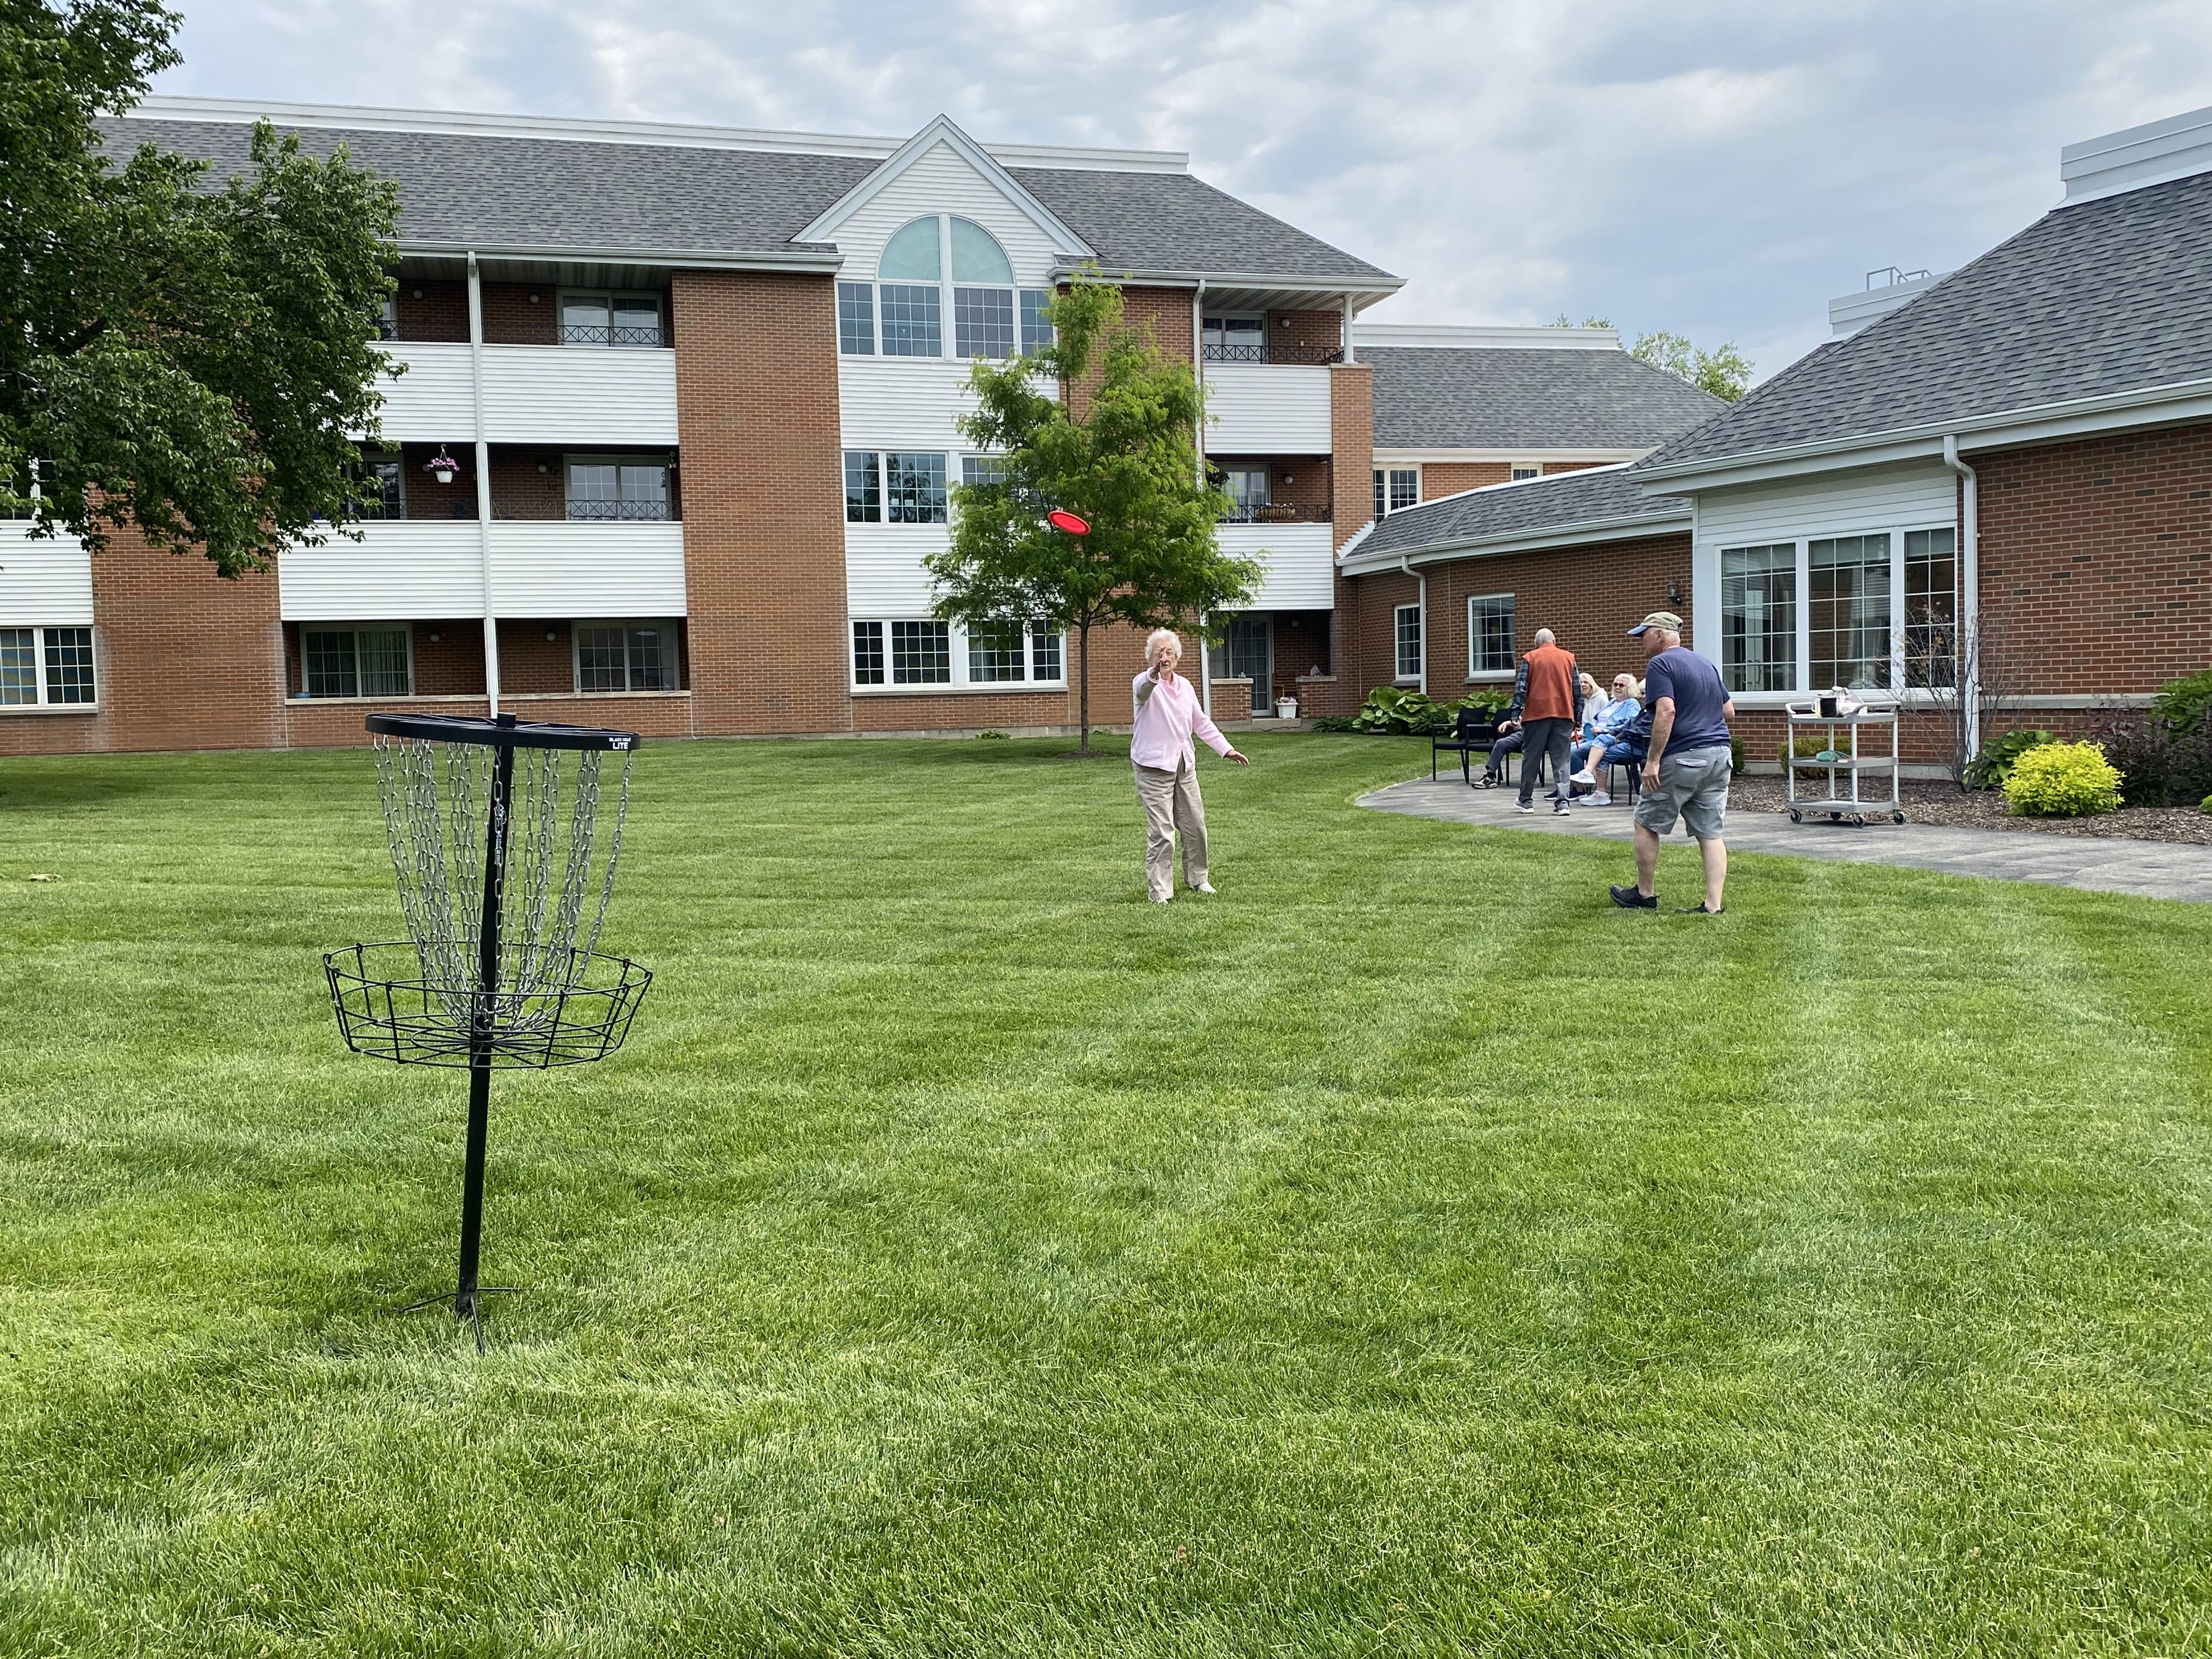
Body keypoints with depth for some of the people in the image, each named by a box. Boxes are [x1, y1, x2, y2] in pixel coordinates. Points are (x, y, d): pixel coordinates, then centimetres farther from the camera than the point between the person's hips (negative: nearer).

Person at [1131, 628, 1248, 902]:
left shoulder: (1185, 686, 13)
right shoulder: (1144, 683, -9)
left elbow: (1202, 723, 22)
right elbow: (1141, 691, -35)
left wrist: (1227, 750, 17)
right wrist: (1153, 675, -58)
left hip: (1184, 766, 7)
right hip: (1154, 767, -7)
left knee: (1195, 826, 13)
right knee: (1161, 833, -10)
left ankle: (1197, 879, 32)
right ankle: (1160, 892, -3)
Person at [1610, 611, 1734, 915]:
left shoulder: (1660, 665, -8)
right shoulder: (1706, 664, 18)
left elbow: (1667, 711, -21)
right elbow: (1729, 711, 21)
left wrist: (1653, 760, -21)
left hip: (1682, 758, -7)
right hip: (1719, 754, 8)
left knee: (1647, 825, 9)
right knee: (1711, 833, 5)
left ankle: (1645, 894, 17)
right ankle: (1713, 905, 0)